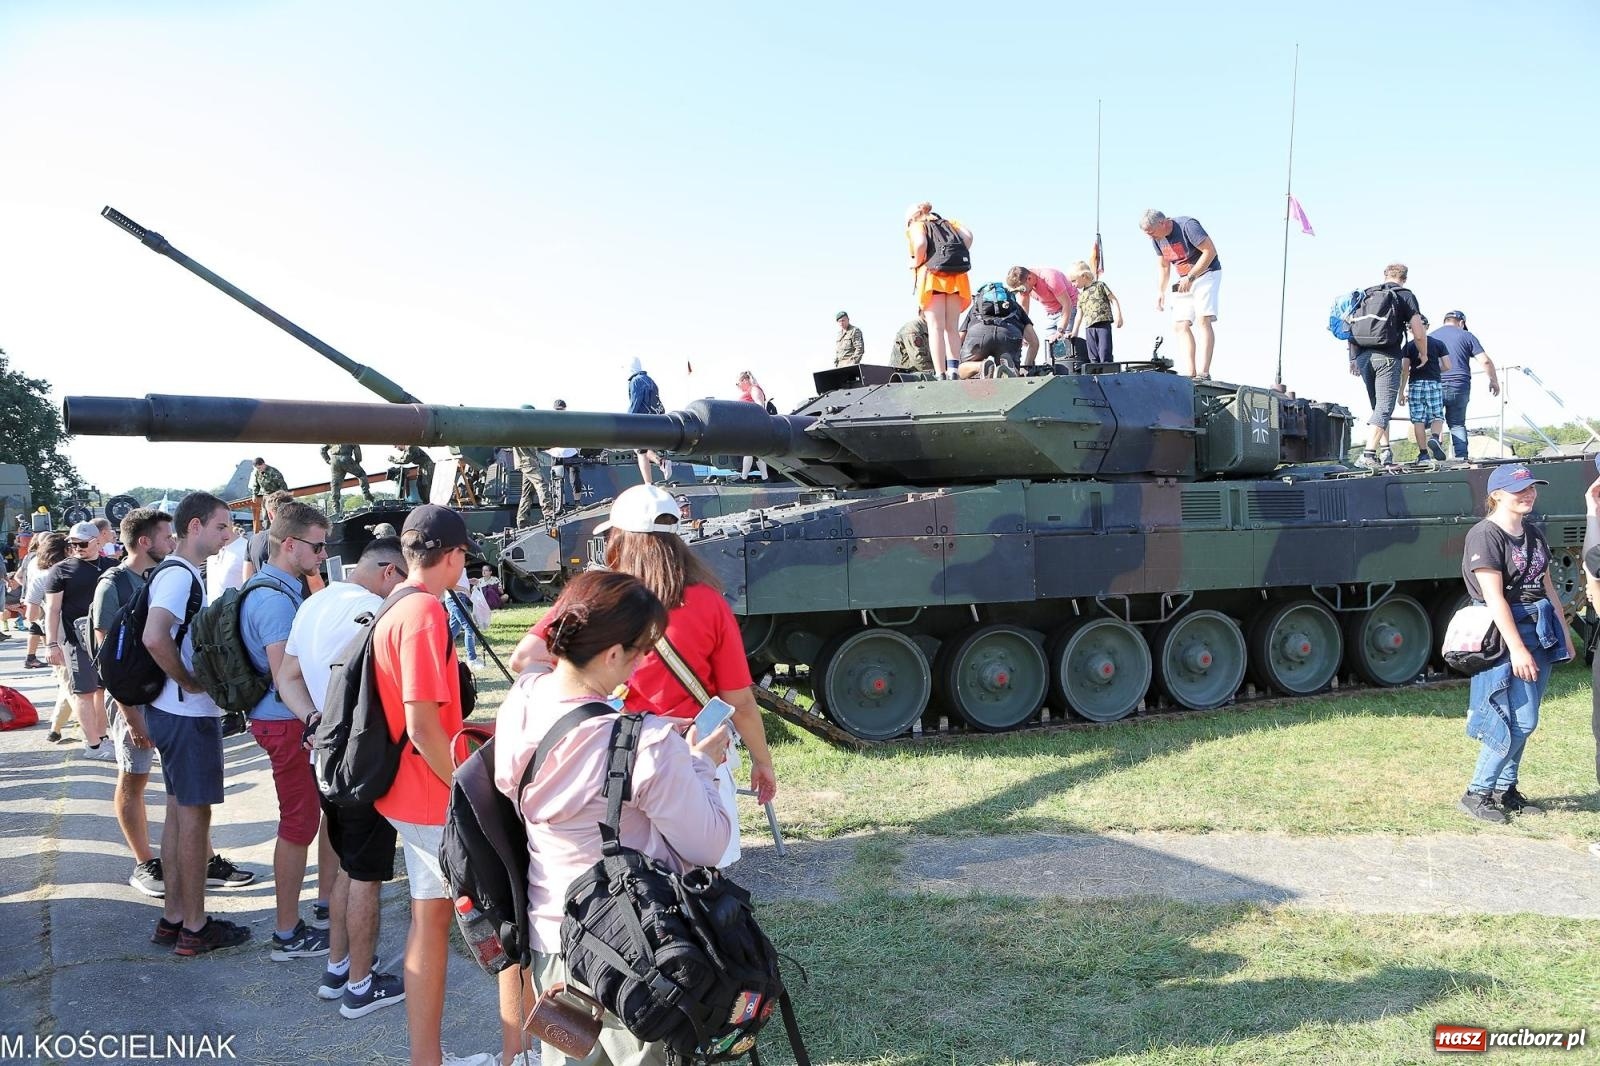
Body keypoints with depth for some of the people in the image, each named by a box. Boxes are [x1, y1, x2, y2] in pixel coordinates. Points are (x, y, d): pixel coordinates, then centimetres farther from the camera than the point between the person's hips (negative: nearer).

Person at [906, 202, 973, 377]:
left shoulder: (915, 226, 11)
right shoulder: (949, 222, 25)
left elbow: (921, 243, -11)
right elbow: (968, 236, 6)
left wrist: (916, 264, 3)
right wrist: (959, 258, 11)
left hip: (932, 277, -4)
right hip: (957, 277, 4)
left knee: (936, 328, -5)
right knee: (952, 328, 7)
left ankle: (940, 376, -14)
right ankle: (953, 371, -6)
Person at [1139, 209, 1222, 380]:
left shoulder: (1187, 225, -22)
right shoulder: (1157, 239, 1)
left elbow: (1210, 251, -23)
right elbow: (1164, 267, 14)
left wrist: (1190, 277, -23)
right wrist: (1160, 291, 4)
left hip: (1206, 274, -8)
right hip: (1184, 281, 8)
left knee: (1203, 320, -19)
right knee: (1180, 325, -2)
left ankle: (1203, 374, -25)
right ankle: (1190, 373, -4)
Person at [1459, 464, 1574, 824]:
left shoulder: (1534, 534, 13)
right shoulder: (1485, 535, -13)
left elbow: (1546, 585, 20)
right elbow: (1494, 597, -18)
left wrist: (1564, 631, 18)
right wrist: (1517, 648, -22)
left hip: (1541, 632, 8)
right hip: (1505, 635, -8)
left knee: (1522, 720, 10)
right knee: (1520, 720, -10)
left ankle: (1505, 790, 20)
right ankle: (1477, 794, -1)